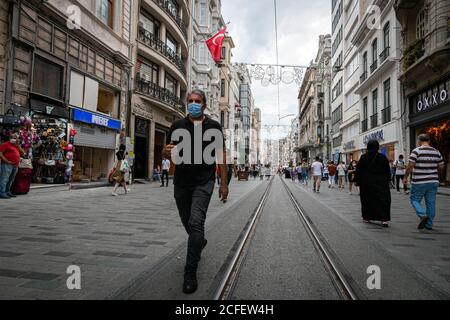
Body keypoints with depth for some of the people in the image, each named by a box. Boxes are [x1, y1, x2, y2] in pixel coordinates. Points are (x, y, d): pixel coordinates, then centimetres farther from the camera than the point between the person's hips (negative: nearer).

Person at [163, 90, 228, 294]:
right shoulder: (177, 126, 5)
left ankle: (190, 273, -4)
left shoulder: (214, 126, 1)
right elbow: (169, 153, 11)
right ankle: (200, 242, 50)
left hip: (203, 183, -3)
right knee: (188, 223, 17)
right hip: (181, 183, 4)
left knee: (196, 223, -16)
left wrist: (224, 183, -4)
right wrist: (167, 151, -15)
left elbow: (221, 155, 1)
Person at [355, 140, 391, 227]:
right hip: (381, 183, -1)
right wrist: (387, 180, 15)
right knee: (383, 200, -2)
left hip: (367, 184, 1)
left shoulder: (363, 158, -3)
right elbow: (388, 171, 4)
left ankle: (366, 217, 20)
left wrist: (358, 182, 5)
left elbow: (358, 171, -1)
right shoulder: (383, 157, -2)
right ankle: (385, 219, -13)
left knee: (367, 200, 11)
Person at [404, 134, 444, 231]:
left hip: (419, 182, -5)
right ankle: (429, 224, 15)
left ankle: (423, 215, -15)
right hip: (433, 182, 5)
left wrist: (405, 177, -2)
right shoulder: (436, 152, 6)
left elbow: (410, 166, -14)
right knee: (431, 203, 9)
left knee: (415, 200, 8)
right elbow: (441, 166, 13)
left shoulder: (416, 151, -10)